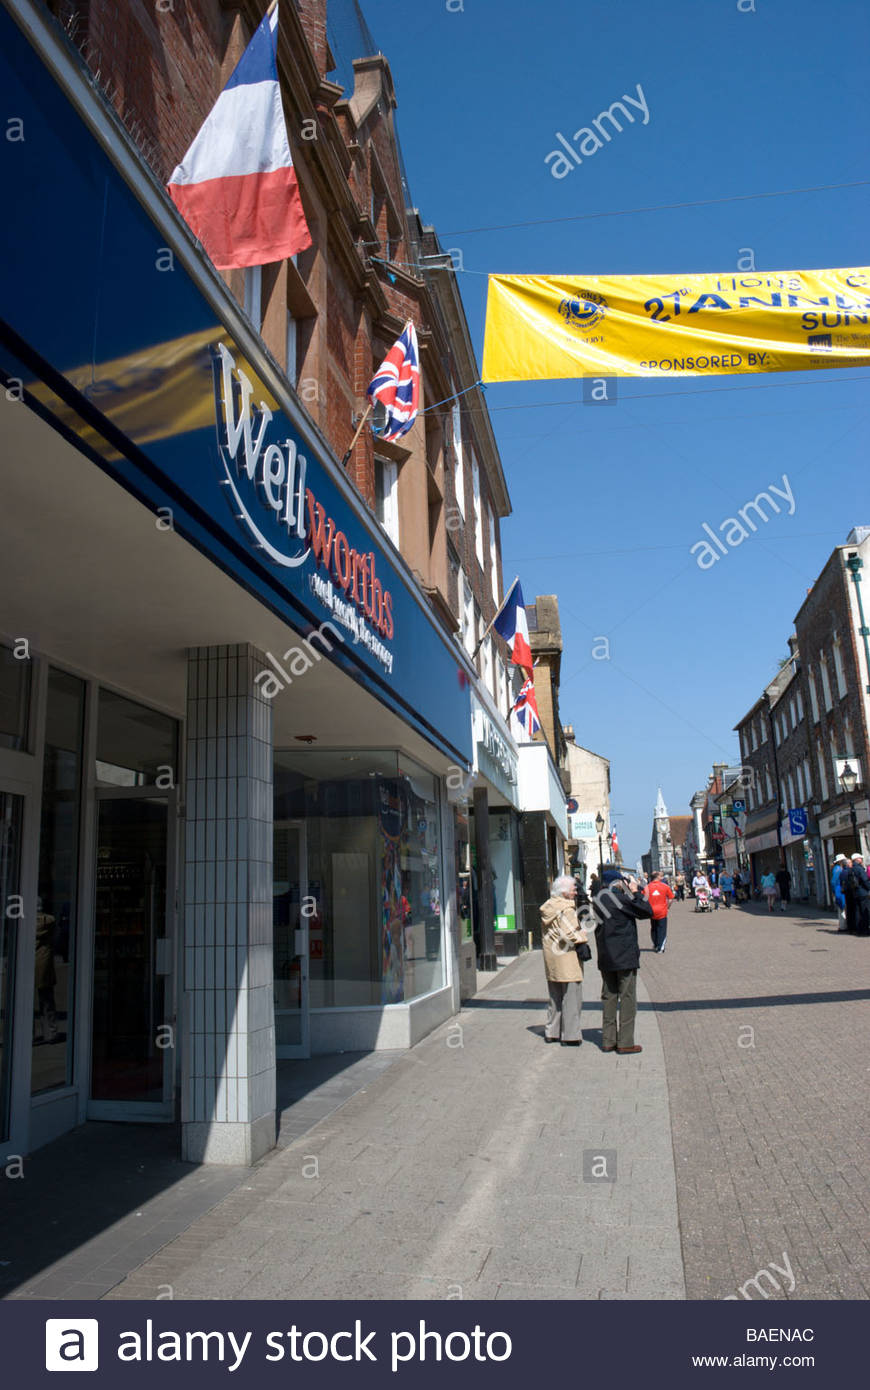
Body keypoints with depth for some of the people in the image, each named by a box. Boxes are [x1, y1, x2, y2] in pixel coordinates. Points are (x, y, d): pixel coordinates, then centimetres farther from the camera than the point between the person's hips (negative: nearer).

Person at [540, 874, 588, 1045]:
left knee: (555, 997, 18)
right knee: (571, 998, 0)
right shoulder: (566, 910, -18)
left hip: (551, 960, 8)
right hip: (567, 960, -8)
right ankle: (570, 1035, 3)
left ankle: (552, 1031, 23)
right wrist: (582, 947, -7)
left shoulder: (547, 908, 9)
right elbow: (571, 934, -22)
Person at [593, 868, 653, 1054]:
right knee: (627, 998, 1)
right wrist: (636, 891, 3)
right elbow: (647, 912, -7)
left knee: (608, 997, 12)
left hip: (605, 959, 7)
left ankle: (608, 1040, 16)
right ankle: (625, 1042, 2)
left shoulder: (597, 900, 5)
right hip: (625, 957, -7)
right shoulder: (621, 898, -15)